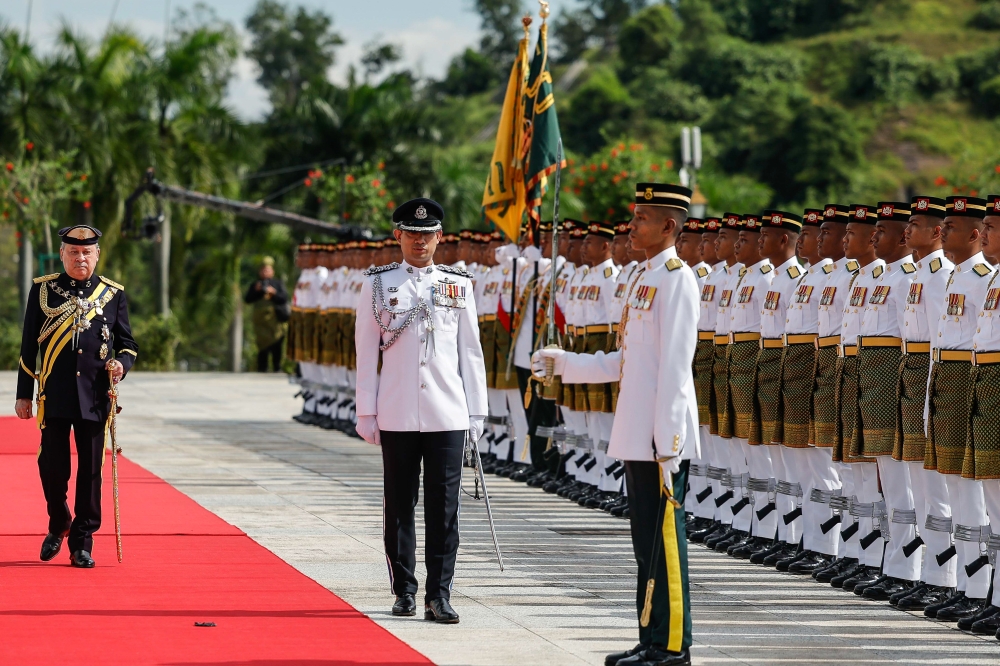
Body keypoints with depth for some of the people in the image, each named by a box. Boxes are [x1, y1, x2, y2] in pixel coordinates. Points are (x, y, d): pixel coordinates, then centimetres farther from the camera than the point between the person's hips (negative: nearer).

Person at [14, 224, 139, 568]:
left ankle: (82, 544, 9)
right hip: (54, 396, -1)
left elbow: (127, 343, 12)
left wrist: (121, 363, -11)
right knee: (52, 465, -1)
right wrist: (24, 394, 5)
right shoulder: (42, 289, 5)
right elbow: (28, 346, 7)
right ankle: (58, 526, 26)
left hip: (95, 397, 1)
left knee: (91, 470, 1)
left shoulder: (113, 294, 8)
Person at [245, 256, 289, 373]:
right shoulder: (255, 285, 14)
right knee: (263, 346, -4)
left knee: (277, 347, 0)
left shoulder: (278, 284, 11)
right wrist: (256, 291, -8)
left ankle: (277, 367, 7)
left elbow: (284, 298, 0)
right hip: (261, 319, 0)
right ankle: (261, 369, -3)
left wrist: (274, 293, -15)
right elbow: (248, 300, 6)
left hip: (276, 318, 0)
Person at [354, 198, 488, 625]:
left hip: (447, 414, 0)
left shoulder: (459, 285, 8)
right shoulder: (378, 284, 5)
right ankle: (404, 592, 13)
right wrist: (366, 413, 2)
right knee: (400, 506, 5)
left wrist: (476, 412, 6)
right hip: (397, 415, 0)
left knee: (444, 506, -2)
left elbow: (471, 353, 10)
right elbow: (366, 352, 6)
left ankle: (439, 596, -1)